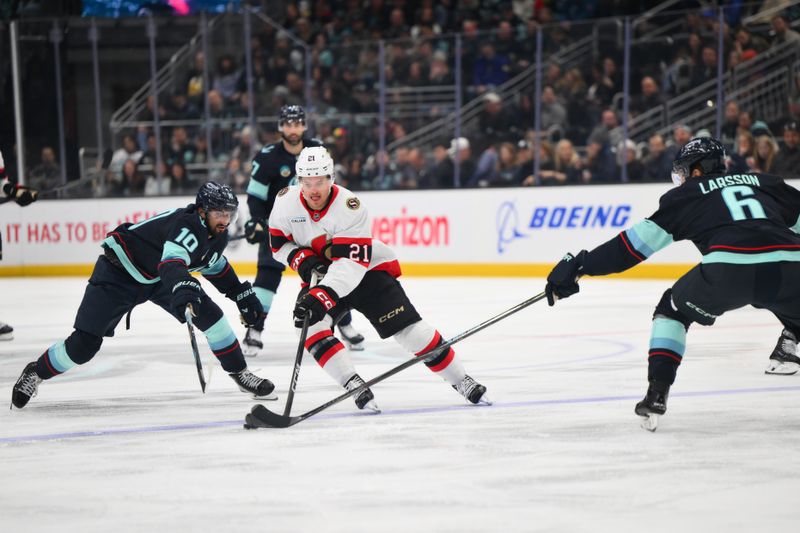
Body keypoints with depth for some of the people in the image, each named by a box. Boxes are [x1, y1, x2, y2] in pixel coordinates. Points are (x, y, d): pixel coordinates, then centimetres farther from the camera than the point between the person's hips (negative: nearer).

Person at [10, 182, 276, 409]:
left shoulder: (218, 236, -3)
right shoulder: (187, 225, -32)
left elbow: (216, 267, 19)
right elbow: (171, 264, -50)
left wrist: (243, 294, 15)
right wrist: (184, 291, -68)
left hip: (159, 277, 8)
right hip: (119, 272, -8)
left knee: (210, 314, -8)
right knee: (84, 344, -11)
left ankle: (239, 373, 6)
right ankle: (35, 373, 12)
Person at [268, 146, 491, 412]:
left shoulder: (349, 207, -29)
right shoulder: (286, 202, -14)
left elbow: (352, 263, -34)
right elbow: (279, 242, 1)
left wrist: (323, 296, -45)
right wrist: (300, 259, -20)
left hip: (367, 269, -4)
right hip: (320, 276, 4)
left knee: (408, 327, -11)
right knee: (309, 323, -24)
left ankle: (461, 381, 0)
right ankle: (354, 386, -24)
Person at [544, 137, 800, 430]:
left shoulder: (689, 193, 22)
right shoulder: (764, 183, 31)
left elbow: (641, 239, 16)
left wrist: (581, 264, 19)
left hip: (728, 269, -2)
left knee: (673, 308, 24)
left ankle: (657, 392, 11)